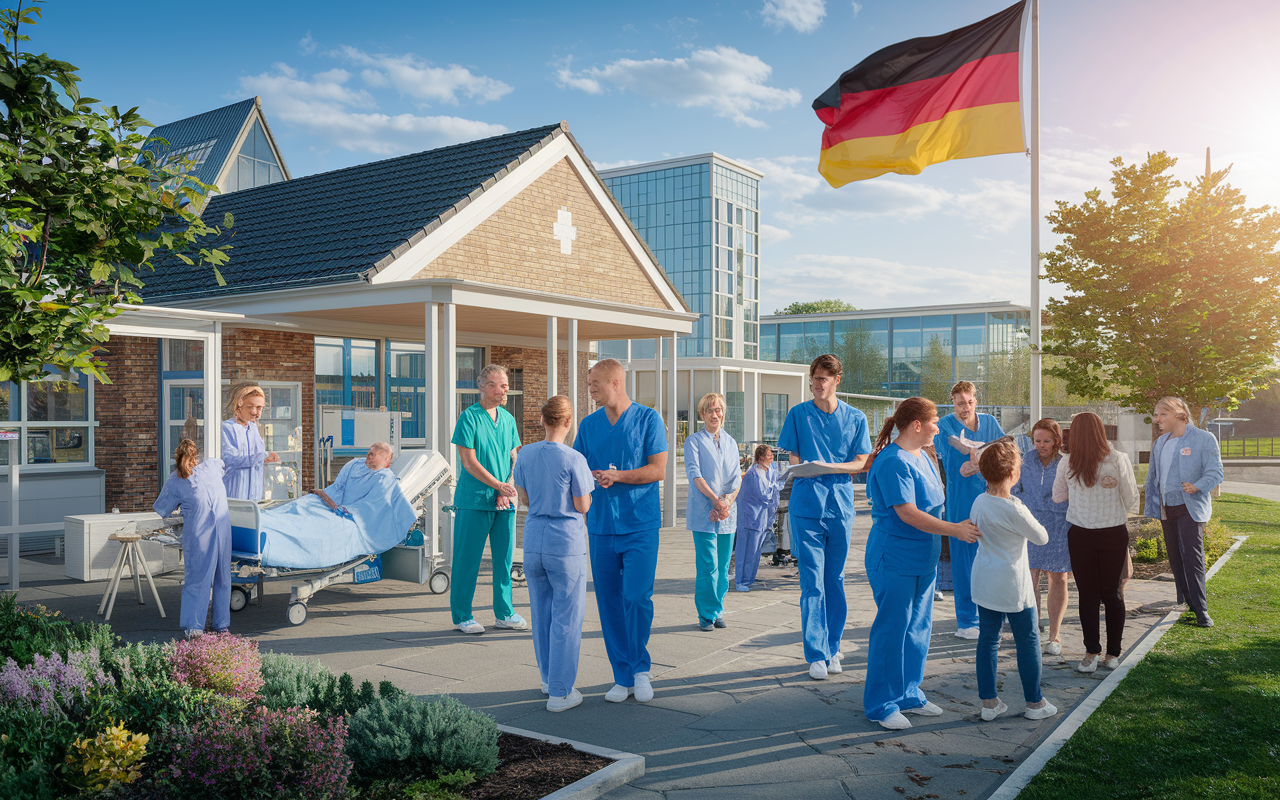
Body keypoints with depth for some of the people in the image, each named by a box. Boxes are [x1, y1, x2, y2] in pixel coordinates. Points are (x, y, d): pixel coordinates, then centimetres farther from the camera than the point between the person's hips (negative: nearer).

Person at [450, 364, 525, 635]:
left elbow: (514, 458, 11)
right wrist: (499, 485, -15)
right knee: (468, 559, 2)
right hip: (474, 500, -5)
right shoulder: (469, 417, -7)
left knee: (504, 557, 10)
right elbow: (469, 462, -11)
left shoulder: (508, 419, 11)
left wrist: (507, 490, -4)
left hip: (505, 502, 6)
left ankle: (504, 613, 22)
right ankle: (462, 616, 14)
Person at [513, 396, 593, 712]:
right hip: (566, 544, -5)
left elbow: (524, 499, 9)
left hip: (534, 541, 5)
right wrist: (585, 485, 7)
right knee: (566, 618, 4)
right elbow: (583, 506, -10)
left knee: (541, 613, 17)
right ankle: (560, 692, 8)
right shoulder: (574, 459, -15)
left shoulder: (525, 454, 0)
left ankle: (549, 678, 32)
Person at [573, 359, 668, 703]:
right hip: (601, 526, 4)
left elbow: (658, 469, -5)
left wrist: (618, 476, -14)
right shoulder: (588, 425, 11)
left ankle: (640, 668, 12)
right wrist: (592, 478, -10)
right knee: (609, 602, 5)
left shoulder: (648, 419, -1)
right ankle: (623, 677, 17)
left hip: (640, 525, -4)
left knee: (637, 596, -10)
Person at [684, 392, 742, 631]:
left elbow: (736, 479, 8)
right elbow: (694, 474, -9)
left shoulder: (731, 443, 15)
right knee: (708, 566, -7)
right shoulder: (694, 441, 2)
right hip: (703, 513, -4)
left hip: (727, 514, 4)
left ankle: (717, 612, 19)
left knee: (723, 566, 8)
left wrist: (726, 502, -10)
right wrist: (715, 500, -20)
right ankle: (707, 614, 4)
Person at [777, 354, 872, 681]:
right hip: (806, 505, -1)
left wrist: (829, 466, -14)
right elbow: (792, 455, 9)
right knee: (812, 583, -4)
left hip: (840, 506, 1)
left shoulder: (855, 418, 6)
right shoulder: (798, 414, 4)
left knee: (835, 581, 9)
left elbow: (860, 463, 3)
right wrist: (803, 468, -13)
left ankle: (832, 647, 21)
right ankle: (817, 655, 2)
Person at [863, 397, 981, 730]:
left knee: (918, 628, 14)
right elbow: (908, 514, -23)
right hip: (895, 561, -9)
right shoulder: (893, 462, -19)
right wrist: (955, 530, -19)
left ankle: (908, 695, 27)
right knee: (892, 629, -2)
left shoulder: (923, 458, 12)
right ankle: (881, 705, 8)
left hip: (923, 559, 10)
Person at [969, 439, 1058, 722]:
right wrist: (1029, 520, 7)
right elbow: (1042, 538, -9)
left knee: (988, 639, 11)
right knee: (1028, 641, 10)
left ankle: (989, 702, 17)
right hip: (1012, 585, -6)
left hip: (983, 581, 7)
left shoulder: (979, 502, -1)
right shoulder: (1015, 510, -22)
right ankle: (1034, 702, 21)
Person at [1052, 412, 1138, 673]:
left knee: (1088, 594, 8)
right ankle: (1113, 654, 16)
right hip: (1114, 533, 0)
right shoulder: (1118, 460, -9)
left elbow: (1057, 497, 5)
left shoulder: (1067, 462, -7)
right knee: (1112, 594, 11)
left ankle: (1092, 653, 8)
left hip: (1080, 534, 0)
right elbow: (1131, 498, -2)